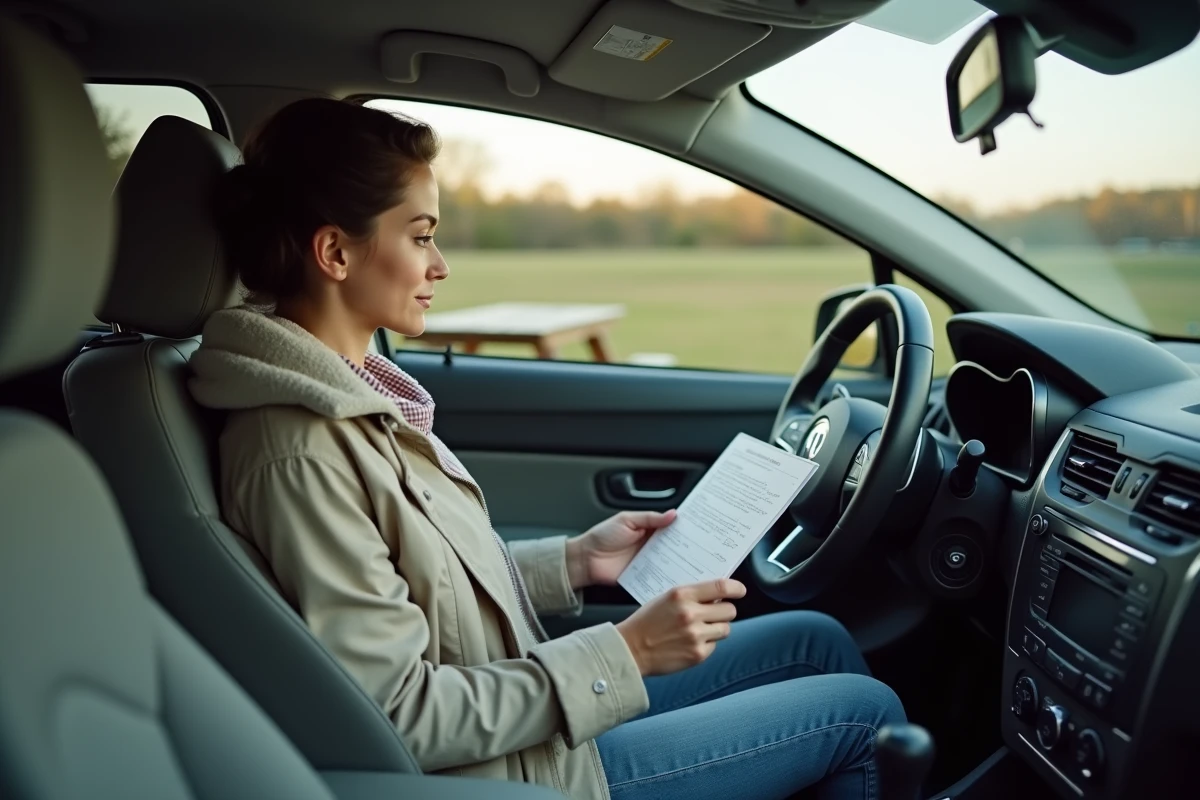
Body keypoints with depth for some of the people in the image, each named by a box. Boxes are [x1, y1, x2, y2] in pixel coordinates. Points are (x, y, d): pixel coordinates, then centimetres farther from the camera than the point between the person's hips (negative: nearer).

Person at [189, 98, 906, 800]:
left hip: (521, 703, 9)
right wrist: (622, 656, -22)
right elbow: (400, 716, -26)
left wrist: (572, 563, 3)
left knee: (817, 638, 13)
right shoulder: (301, 453, -26)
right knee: (865, 711, 0)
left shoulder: (348, 389, 3)